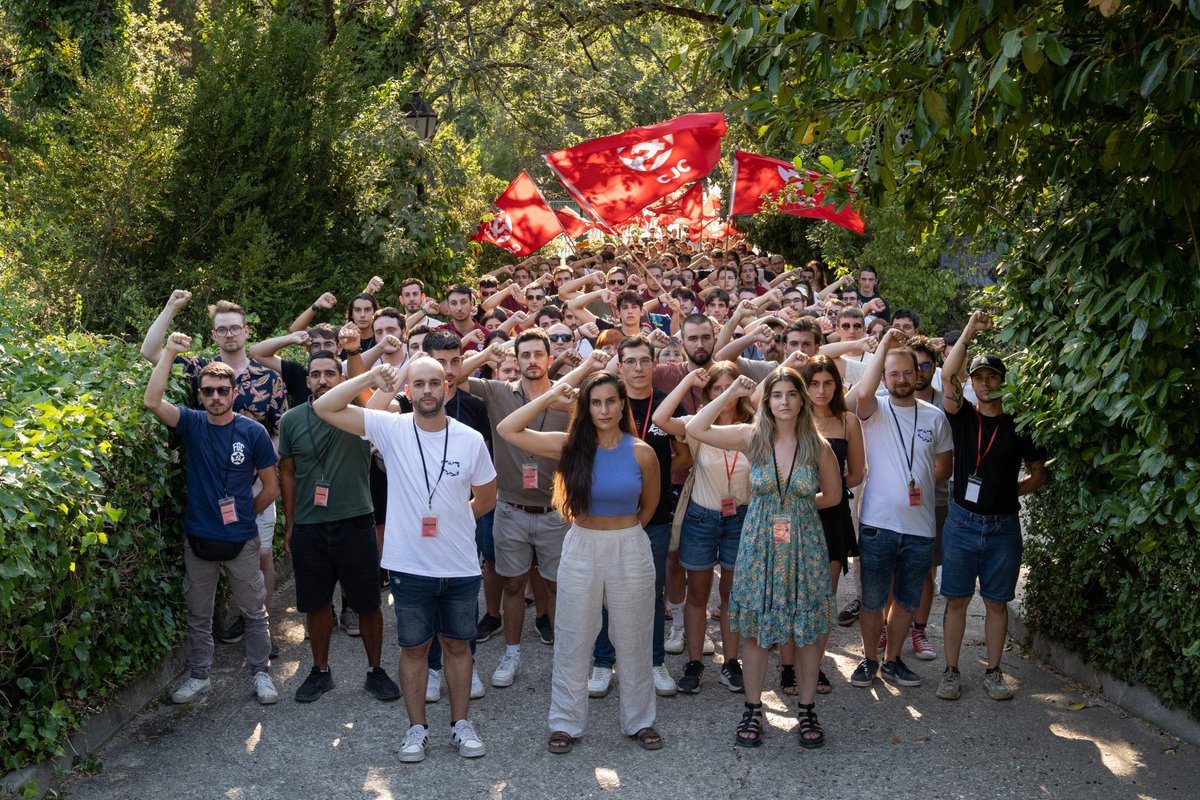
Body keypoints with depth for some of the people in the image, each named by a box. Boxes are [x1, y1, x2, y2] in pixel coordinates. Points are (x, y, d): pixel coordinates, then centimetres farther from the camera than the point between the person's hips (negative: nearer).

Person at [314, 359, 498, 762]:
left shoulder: (471, 439, -5)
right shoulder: (390, 429, -7)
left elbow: (487, 497, 9)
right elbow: (324, 407, -12)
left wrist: (453, 519, 7)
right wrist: (370, 378, -18)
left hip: (461, 567, 1)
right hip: (410, 566, -1)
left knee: (458, 644, 16)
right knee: (414, 648, 13)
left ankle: (460, 723, 30)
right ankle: (417, 727, 28)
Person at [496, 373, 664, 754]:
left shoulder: (641, 453, -7)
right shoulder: (571, 446, -6)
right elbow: (507, 430, -11)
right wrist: (550, 396, -10)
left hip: (630, 550, 0)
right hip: (581, 549, 1)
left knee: (633, 642, 12)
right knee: (572, 642, 9)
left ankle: (639, 721, 28)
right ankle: (566, 723, 23)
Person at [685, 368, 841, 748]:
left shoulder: (818, 446, -4)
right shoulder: (752, 438, -4)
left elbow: (833, 495, 10)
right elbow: (695, 428, -7)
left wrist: (798, 506, 3)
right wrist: (731, 393, -9)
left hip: (805, 548, 0)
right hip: (759, 546, 0)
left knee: (809, 631, 6)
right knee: (755, 630, 7)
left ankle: (807, 710, 23)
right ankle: (753, 709, 22)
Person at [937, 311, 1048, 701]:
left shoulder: (1019, 427, 2)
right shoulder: (963, 416, 1)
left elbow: (1039, 474, 10)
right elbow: (947, 376, -16)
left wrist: (1010, 490, -1)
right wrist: (969, 332, -19)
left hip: (1003, 525, 0)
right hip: (962, 521, 0)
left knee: (996, 601, 8)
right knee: (957, 598, 3)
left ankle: (994, 672, 19)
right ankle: (951, 671, 12)